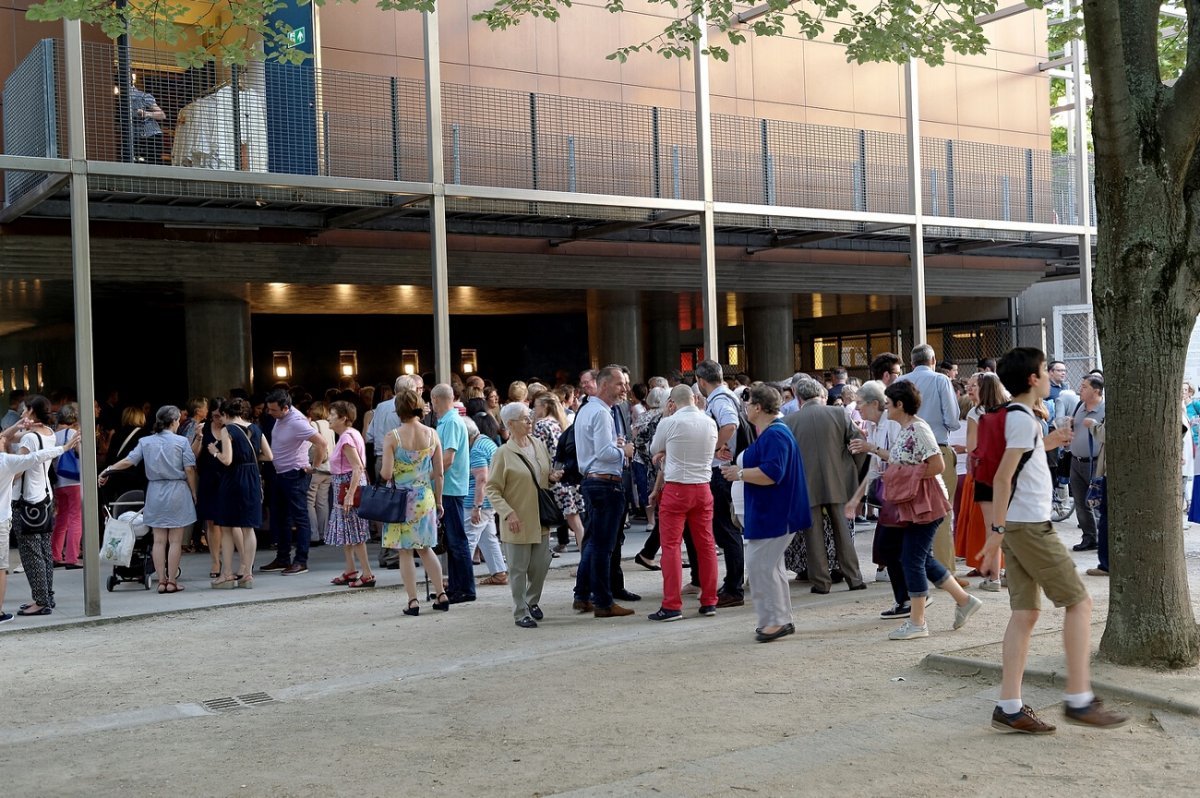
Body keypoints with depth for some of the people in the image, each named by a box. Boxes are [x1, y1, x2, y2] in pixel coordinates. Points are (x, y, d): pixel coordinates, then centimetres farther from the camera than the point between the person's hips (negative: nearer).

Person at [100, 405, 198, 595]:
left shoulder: (146, 442, 3)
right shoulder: (181, 442, -5)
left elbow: (128, 461, -2)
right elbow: (189, 469, -8)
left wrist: (108, 470, 12)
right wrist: (193, 493, 2)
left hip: (155, 492, 3)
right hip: (178, 491, -3)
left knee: (159, 540, 9)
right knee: (175, 540, 2)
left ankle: (161, 581, 10)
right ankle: (172, 581, 3)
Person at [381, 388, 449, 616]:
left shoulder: (392, 437, -11)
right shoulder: (432, 435, -1)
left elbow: (387, 473, -14)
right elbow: (438, 473, 2)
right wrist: (438, 501, 11)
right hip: (425, 498, 4)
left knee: (405, 551, 6)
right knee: (426, 548, 18)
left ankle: (413, 600, 6)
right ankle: (441, 594, 16)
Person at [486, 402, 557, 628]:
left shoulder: (540, 446, 7)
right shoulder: (503, 453, -11)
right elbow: (492, 489, -10)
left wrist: (552, 477, -1)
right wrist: (508, 513, -19)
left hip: (540, 518, 6)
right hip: (518, 522, -6)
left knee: (541, 565, 11)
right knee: (519, 569, 2)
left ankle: (533, 602, 31)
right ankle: (521, 612, 11)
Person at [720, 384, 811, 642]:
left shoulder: (774, 435, -19)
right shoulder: (770, 433, 16)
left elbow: (771, 473, -29)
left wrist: (740, 473, -19)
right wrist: (740, 469, 17)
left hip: (774, 514, -11)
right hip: (770, 512, 11)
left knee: (760, 564, -9)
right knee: (769, 565, 15)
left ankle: (774, 620, -3)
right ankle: (782, 620, 22)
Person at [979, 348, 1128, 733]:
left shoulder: (1014, 416, 15)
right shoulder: (1024, 420, -14)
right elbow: (1002, 477, -20)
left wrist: (1044, 443, 25)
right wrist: (997, 531, -22)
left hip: (1017, 527, 9)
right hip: (1030, 525, -9)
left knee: (1025, 612, 7)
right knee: (1079, 602, -3)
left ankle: (1009, 708, 6)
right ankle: (1079, 700, -1)